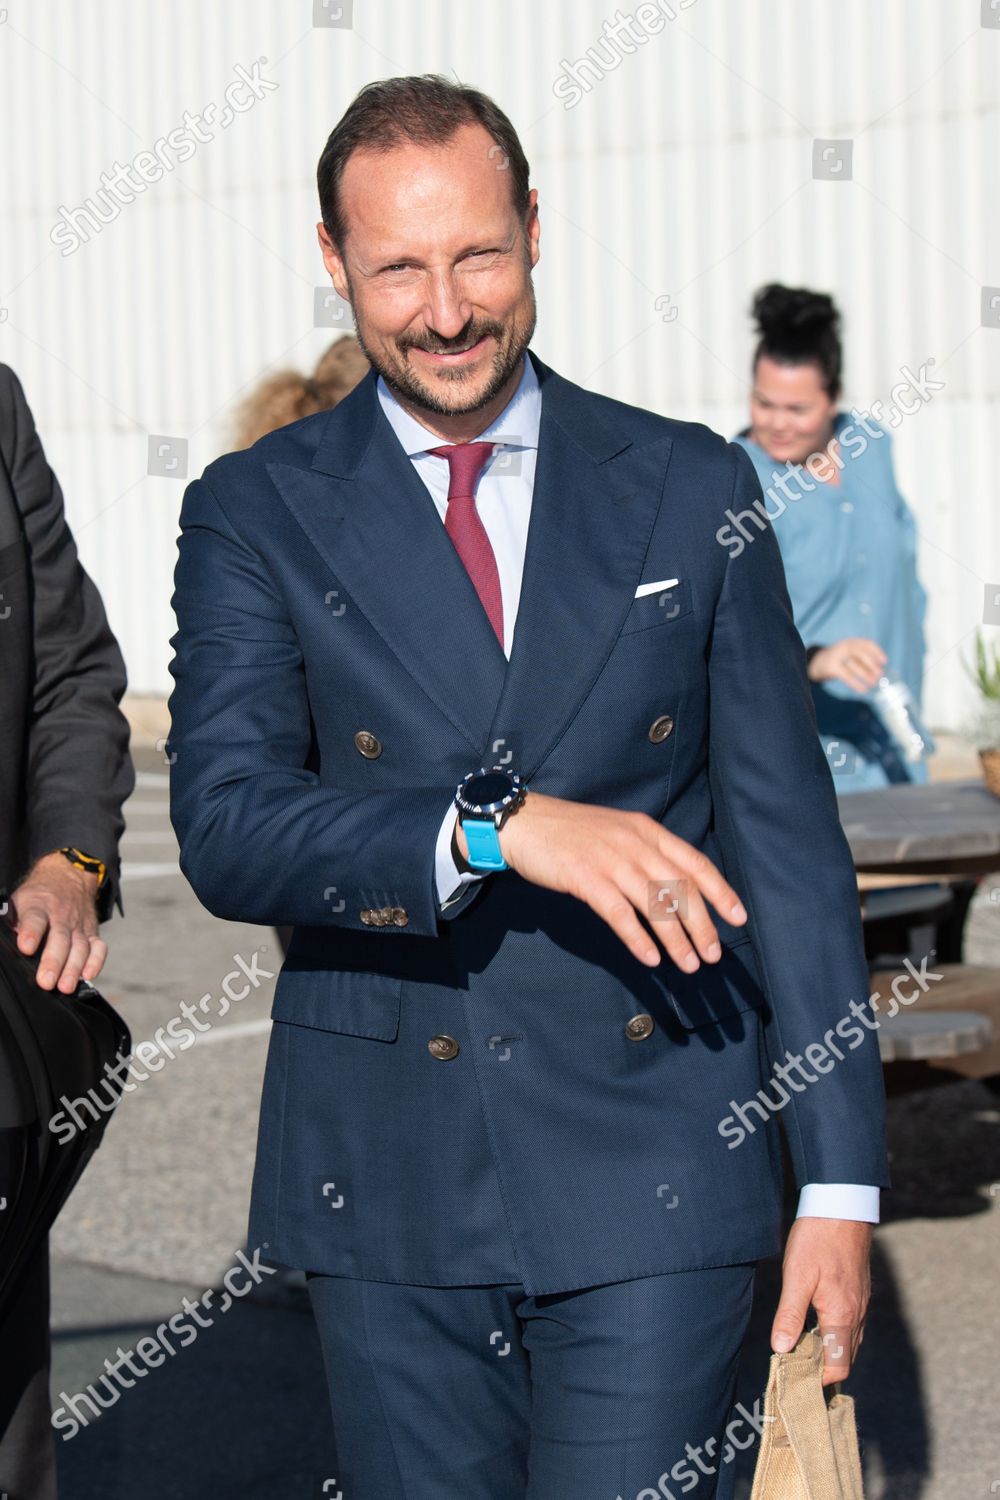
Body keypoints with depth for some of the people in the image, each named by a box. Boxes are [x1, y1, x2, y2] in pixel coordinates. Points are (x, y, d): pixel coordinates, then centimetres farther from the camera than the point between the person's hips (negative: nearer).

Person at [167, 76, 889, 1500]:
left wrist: (840, 1180, 1)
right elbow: (224, 830, -11)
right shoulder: (256, 514, 2)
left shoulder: (690, 490, 5)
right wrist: (497, 829, -27)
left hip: (655, 1181, 0)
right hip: (389, 1186, 1)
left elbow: (787, 838, 5)